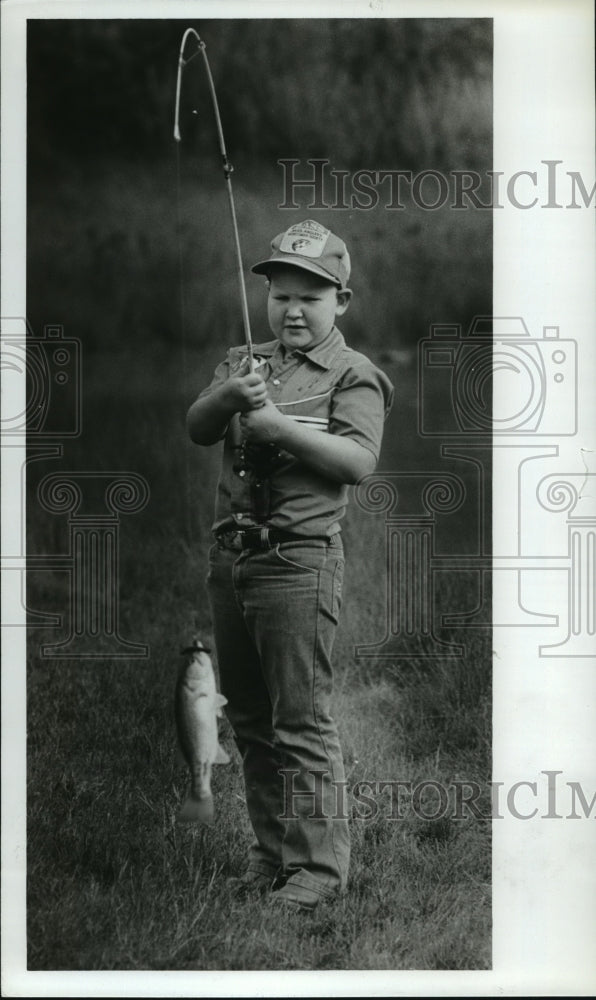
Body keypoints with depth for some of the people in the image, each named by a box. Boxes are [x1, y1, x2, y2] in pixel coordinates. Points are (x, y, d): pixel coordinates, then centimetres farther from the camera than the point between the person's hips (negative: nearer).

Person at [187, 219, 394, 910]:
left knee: (301, 722, -6)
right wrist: (230, 394, -17)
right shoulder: (244, 362, 16)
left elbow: (359, 459, -14)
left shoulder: (352, 375, -1)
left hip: (297, 561, -6)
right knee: (249, 719, 13)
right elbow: (197, 430, 3)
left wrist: (280, 423, -21)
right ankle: (271, 854, 23)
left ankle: (319, 865, 1)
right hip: (229, 555, 7)